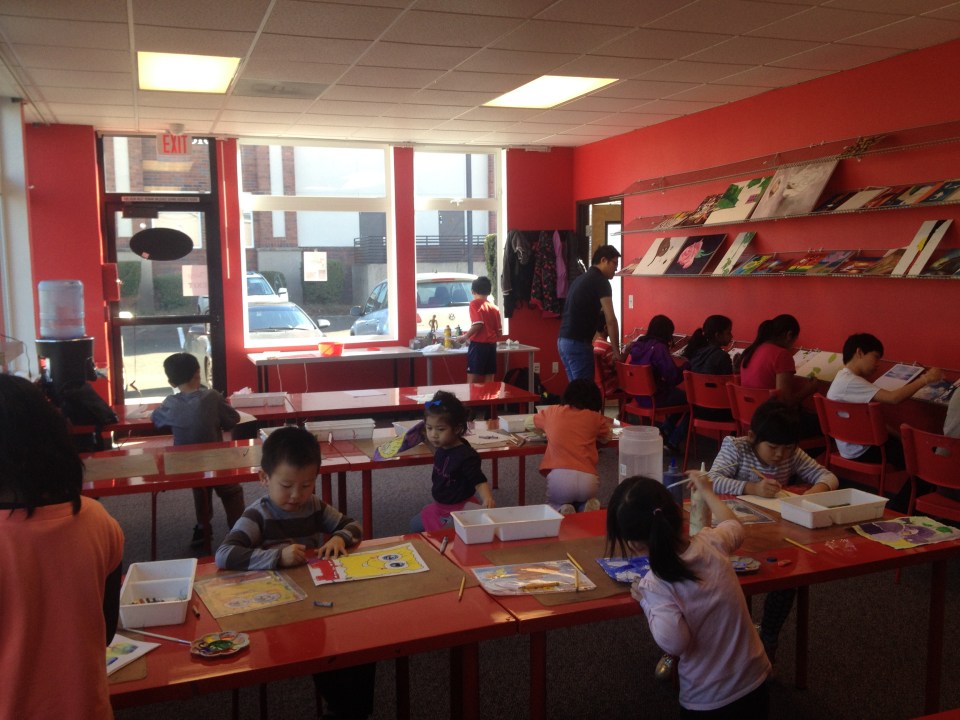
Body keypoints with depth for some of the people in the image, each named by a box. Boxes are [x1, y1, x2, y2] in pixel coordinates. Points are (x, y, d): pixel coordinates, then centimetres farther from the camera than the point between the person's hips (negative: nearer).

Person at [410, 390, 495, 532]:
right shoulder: (443, 445, -3)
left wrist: (487, 498, -50)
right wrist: (427, 440, 10)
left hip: (459, 509, -9)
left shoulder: (466, 456, -28)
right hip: (440, 506, 9)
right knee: (415, 526, 20)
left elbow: (480, 482, -31)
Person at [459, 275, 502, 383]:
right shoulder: (494, 308, 12)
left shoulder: (475, 303, -5)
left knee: (472, 379, -4)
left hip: (478, 344, -6)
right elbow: (500, 332, 10)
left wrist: (465, 336, -5)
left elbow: (478, 324, -17)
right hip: (491, 346, 6)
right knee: (489, 380, 7)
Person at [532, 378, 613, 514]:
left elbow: (530, 421, 36)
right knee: (586, 500, 33)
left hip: (559, 476, 0)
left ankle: (562, 511, -1)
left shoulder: (552, 411, 15)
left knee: (552, 505, 30)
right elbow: (607, 437, 31)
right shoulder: (594, 416, 12)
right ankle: (588, 506, 2)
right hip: (587, 478, 1)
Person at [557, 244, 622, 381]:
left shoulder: (581, 279, 19)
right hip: (577, 343, -9)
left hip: (563, 340, 9)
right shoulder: (600, 281, -7)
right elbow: (610, 320, -12)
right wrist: (616, 351, -6)